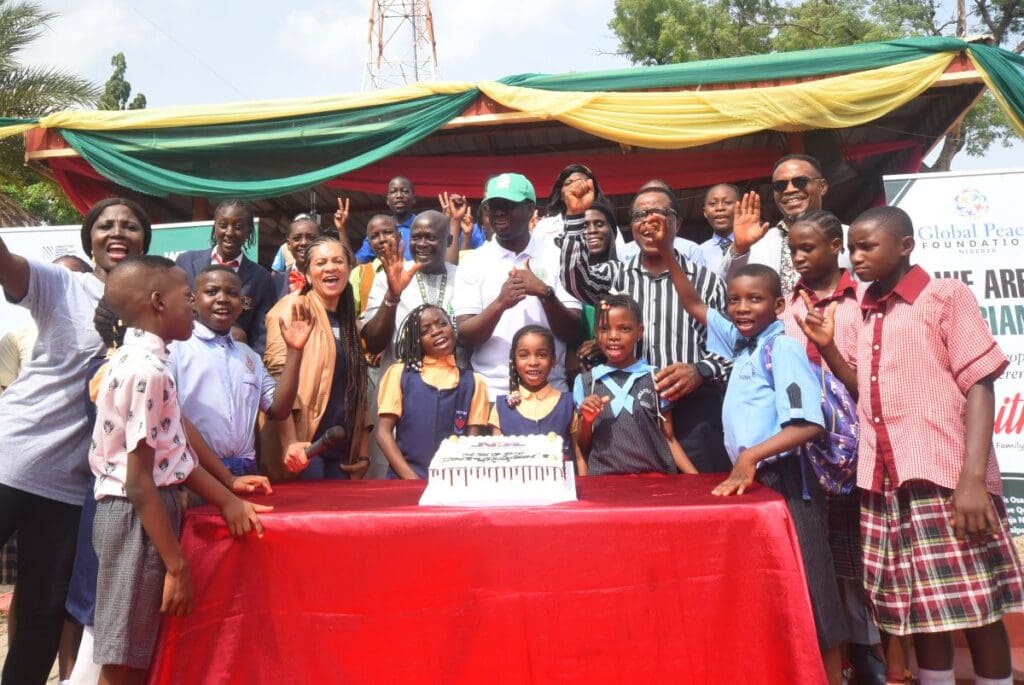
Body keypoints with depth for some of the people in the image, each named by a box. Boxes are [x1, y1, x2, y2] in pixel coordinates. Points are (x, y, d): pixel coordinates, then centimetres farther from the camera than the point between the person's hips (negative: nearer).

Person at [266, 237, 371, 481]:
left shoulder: (348, 322, 16)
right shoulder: (292, 308, -4)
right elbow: (278, 376, -15)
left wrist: (363, 450, 12)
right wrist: (290, 442, -25)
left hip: (342, 450, 7)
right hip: (303, 445, -6)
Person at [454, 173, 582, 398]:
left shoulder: (556, 259, 2)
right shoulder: (473, 262, 2)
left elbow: (573, 334, -2)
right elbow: (464, 336, -4)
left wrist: (545, 292, -17)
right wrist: (499, 304, -20)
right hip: (490, 391, 0)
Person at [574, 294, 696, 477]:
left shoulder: (656, 378, 6)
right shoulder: (584, 381, 7)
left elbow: (669, 438, 11)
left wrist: (696, 479, -1)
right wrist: (586, 421, -6)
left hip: (654, 476, 1)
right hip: (604, 478, -1)